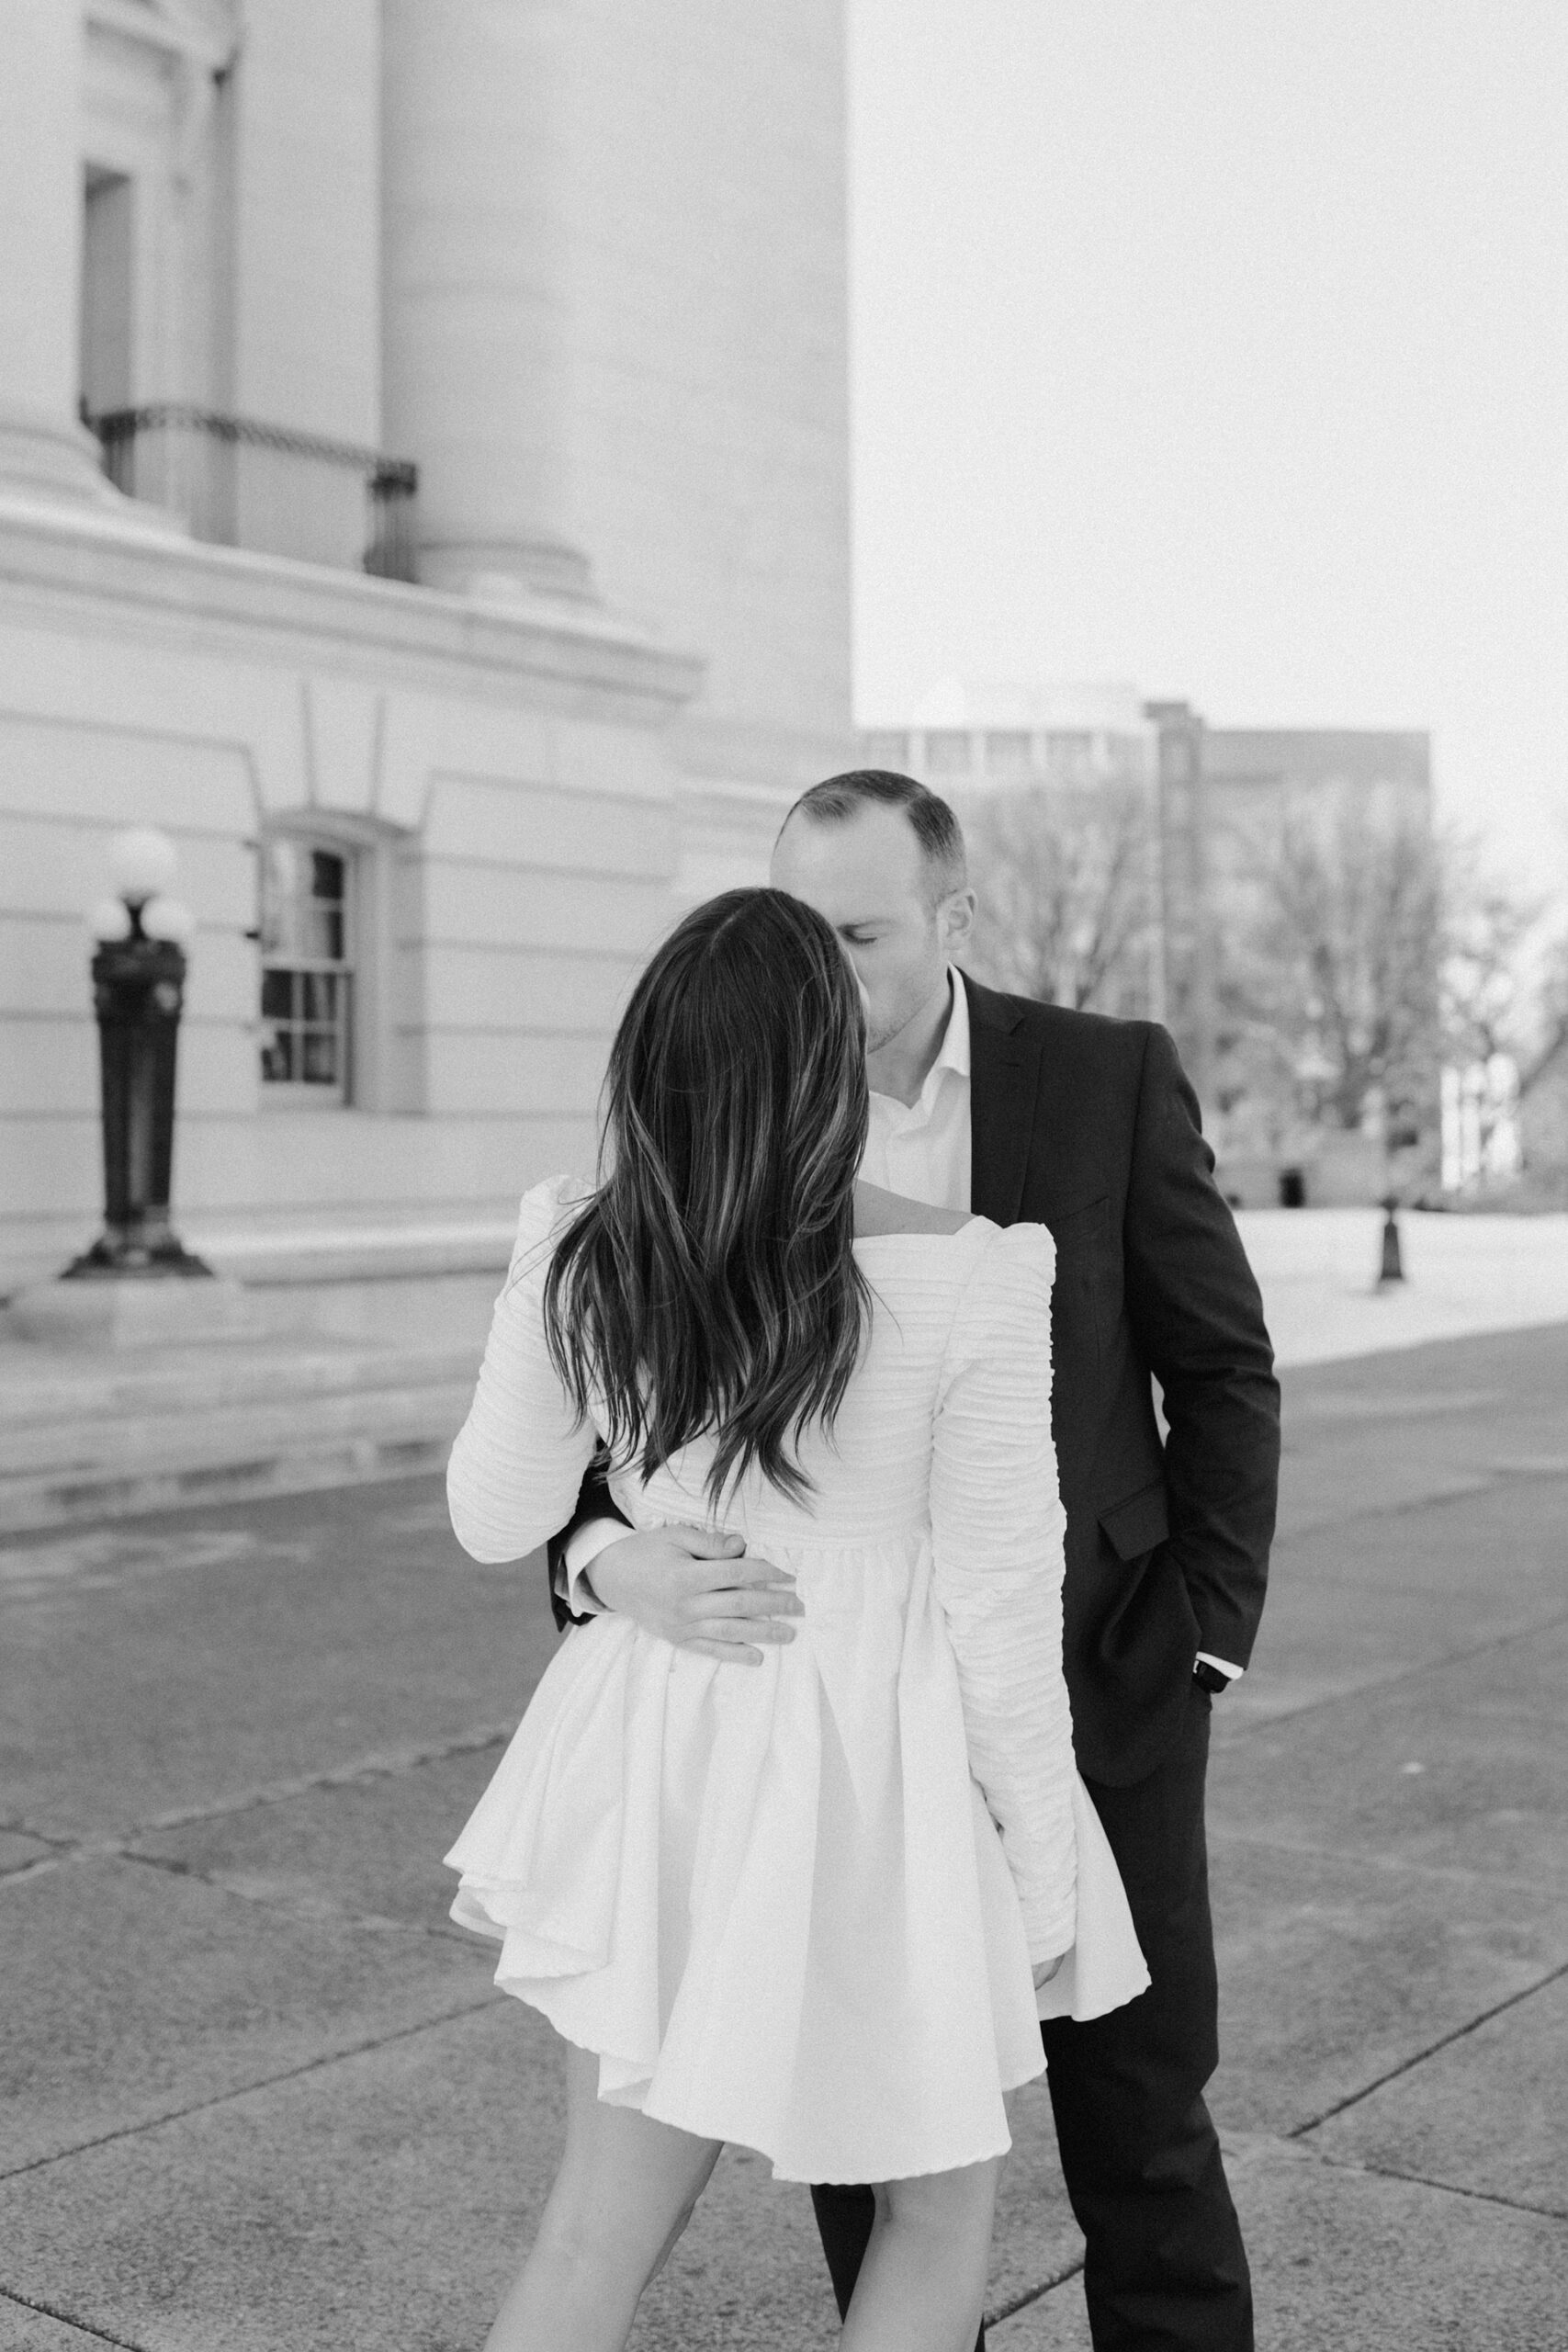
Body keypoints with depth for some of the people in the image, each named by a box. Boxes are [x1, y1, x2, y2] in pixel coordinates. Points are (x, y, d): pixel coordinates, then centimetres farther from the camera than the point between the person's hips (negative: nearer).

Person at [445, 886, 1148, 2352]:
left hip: (665, 1754, 4)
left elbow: (495, 1517, 3)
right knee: (942, 2193, 23)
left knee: (603, 2225, 18)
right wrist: (1045, 1879, -2)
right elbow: (999, 1604, -16)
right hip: (877, 1784, -3)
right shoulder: (961, 1282, -22)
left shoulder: (580, 1256, -12)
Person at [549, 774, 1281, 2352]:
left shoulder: (1111, 1078, -8)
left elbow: (1222, 1371, -2)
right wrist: (610, 1557, -31)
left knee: (1137, 2113, 8)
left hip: (1094, 1678, -1)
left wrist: (1202, 1642, -8)